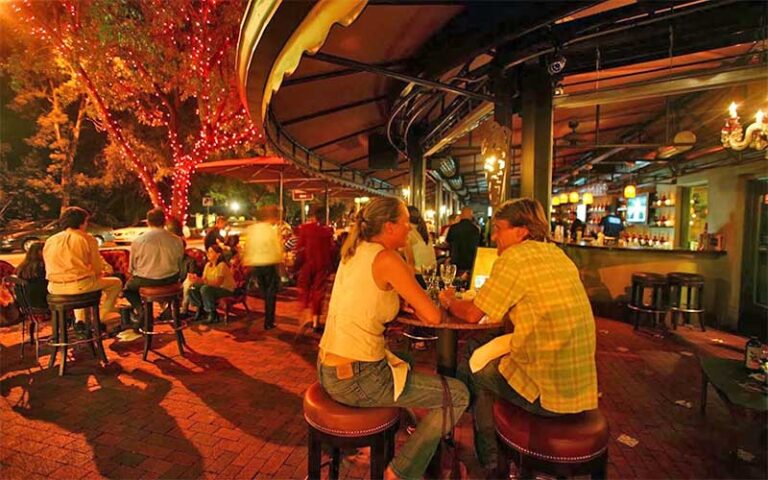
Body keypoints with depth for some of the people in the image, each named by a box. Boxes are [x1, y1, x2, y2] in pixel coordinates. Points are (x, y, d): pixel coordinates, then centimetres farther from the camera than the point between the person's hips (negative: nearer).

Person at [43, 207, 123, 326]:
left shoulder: (49, 241, 11)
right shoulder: (88, 239, -4)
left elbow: (49, 269, 18)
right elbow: (98, 269, -2)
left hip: (55, 289, 6)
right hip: (80, 286, -6)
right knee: (116, 282, 16)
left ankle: (80, 319, 33)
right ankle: (100, 318, 16)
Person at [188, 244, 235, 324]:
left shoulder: (222, 265, -19)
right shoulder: (208, 265, 6)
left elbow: (218, 283, -28)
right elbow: (204, 279, 0)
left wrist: (201, 281, -36)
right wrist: (196, 279, -21)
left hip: (226, 290, -8)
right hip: (213, 288, 8)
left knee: (205, 289, -32)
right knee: (192, 288, -9)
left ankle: (213, 314, -19)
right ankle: (201, 308, 9)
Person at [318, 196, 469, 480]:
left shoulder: (353, 252, 7)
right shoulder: (386, 258, -18)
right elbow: (432, 316, -18)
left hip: (328, 370, 9)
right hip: (355, 379, -9)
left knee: (404, 363, 35)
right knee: (458, 395, 2)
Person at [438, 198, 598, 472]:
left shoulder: (515, 257, -16)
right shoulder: (558, 255, 8)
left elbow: (473, 315, -10)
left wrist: (449, 301, 11)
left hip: (546, 394, -7)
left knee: (471, 369, 16)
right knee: (479, 350, 22)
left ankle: (490, 461, 38)